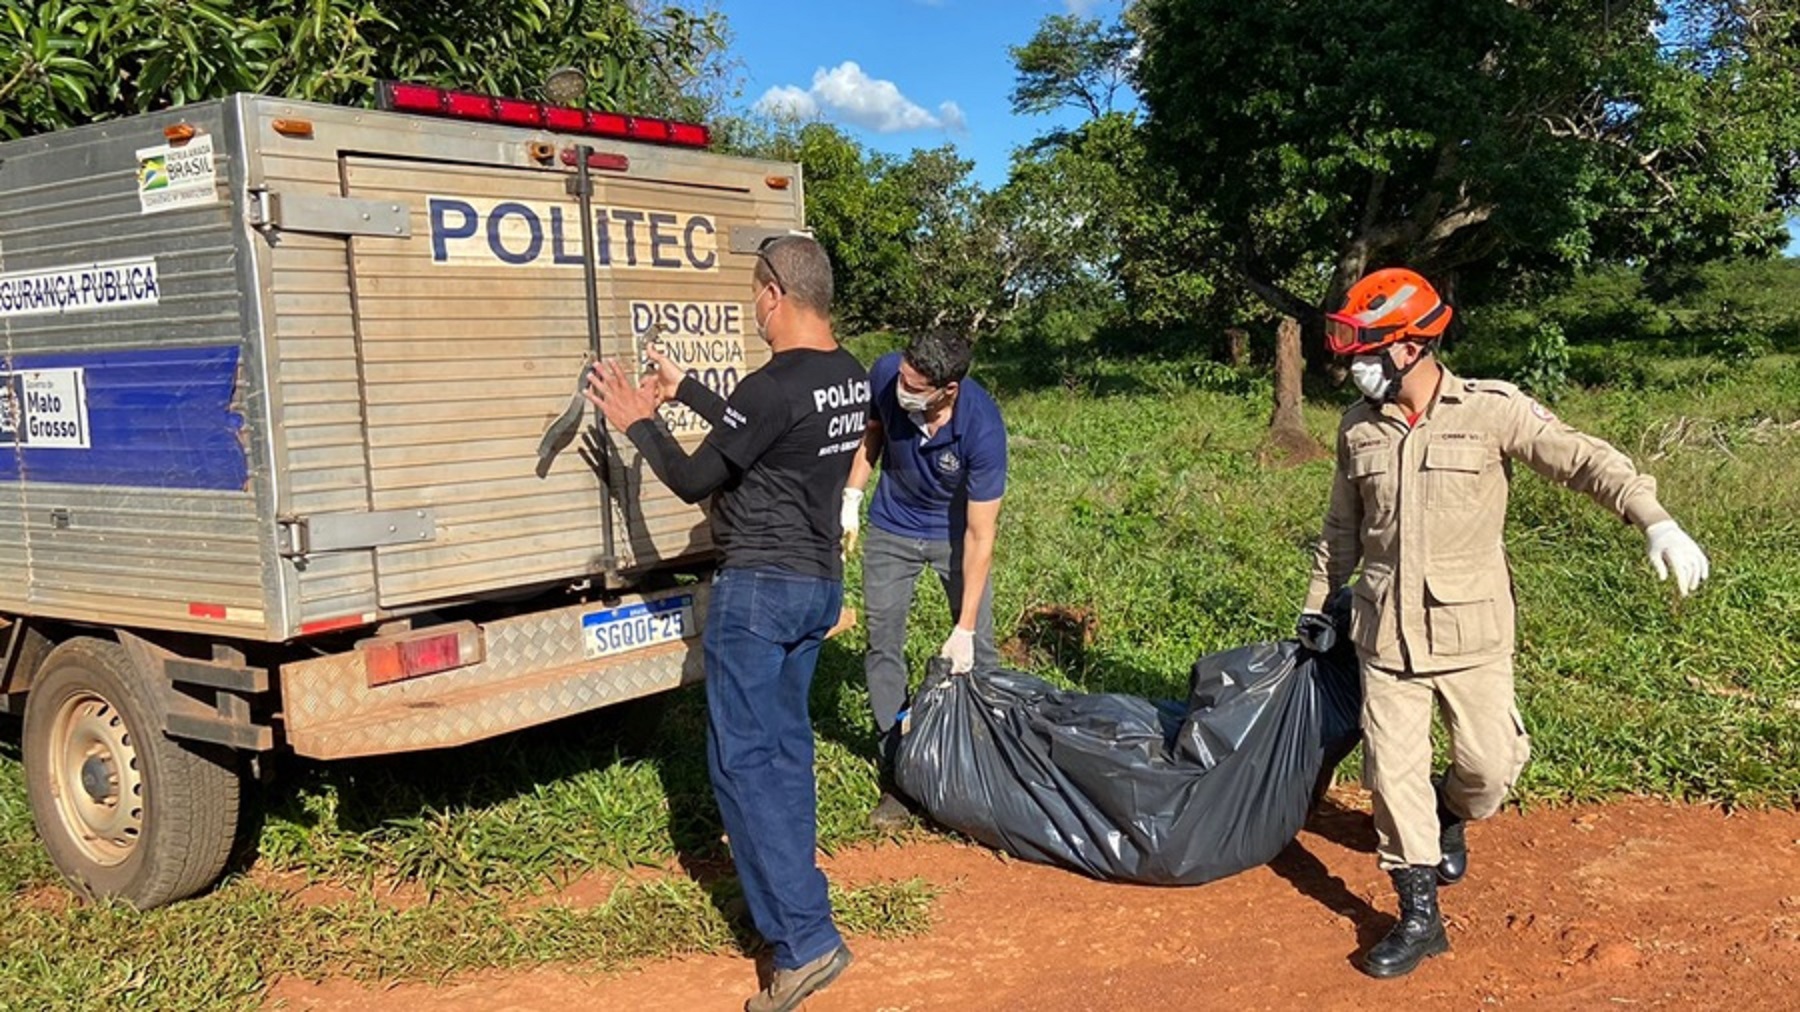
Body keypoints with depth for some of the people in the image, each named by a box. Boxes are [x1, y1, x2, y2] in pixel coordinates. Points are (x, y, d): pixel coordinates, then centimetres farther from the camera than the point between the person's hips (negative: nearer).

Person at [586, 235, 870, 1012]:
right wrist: (682, 389, 24)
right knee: (785, 746, 18)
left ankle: (805, 940, -6)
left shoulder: (776, 385, -22)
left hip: (759, 589, -9)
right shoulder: (849, 377, 5)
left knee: (743, 760, -3)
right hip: (820, 583, 9)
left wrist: (638, 422, 3)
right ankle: (787, 888, 29)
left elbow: (693, 480, -11)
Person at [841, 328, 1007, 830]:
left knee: (977, 651, 0)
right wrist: (851, 499, -5)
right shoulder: (885, 374, -26)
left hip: (955, 533, -3)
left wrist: (964, 628, -27)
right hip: (891, 531, 3)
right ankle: (896, 775, 9)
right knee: (884, 646, 1)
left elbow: (979, 534, -28)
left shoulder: (982, 428, -34)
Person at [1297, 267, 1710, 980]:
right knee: (1393, 772, 1)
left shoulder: (1491, 410, -8)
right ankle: (1419, 917, 15)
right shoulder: (1359, 428, 4)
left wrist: (1656, 522, -29)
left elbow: (1585, 461, -15)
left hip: (1471, 631, -3)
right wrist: (1315, 606, 20)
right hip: (1385, 635, 3)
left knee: (1488, 764, 1)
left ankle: (1450, 817, 38)